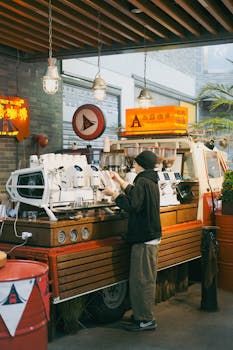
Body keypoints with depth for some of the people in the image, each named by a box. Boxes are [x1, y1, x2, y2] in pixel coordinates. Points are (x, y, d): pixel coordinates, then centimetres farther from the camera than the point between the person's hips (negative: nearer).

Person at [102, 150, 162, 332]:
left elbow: (132, 205, -25)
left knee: (141, 280, -4)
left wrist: (114, 194, -14)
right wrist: (119, 180, 31)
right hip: (151, 235, 10)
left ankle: (146, 320, 2)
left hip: (144, 239, -10)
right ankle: (142, 315, 27)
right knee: (146, 278, 17)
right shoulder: (151, 182, 13)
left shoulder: (143, 182, -18)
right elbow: (136, 194, 27)